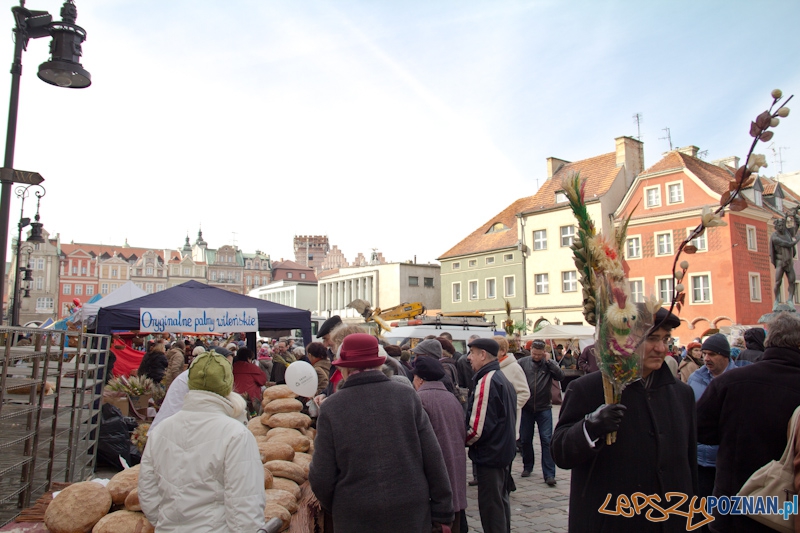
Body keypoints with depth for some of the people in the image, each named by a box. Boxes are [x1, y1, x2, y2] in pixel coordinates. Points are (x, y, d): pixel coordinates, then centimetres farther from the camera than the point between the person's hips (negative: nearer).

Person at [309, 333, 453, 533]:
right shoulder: (408, 396, -6)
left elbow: (322, 477, -7)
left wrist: (335, 507, 13)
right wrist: (442, 512, 4)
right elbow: (433, 458, -5)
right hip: (412, 515, 2)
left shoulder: (331, 407, -10)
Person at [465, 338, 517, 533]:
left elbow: (478, 428, -23)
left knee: (491, 509, 0)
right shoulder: (503, 379, 10)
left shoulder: (487, 381, -20)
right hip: (504, 451, 10)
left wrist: (461, 441, -7)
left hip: (490, 455, -10)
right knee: (501, 501, 20)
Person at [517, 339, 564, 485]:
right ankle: (527, 467, 33)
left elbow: (560, 376, -15)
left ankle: (549, 474, 3)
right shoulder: (522, 362, -3)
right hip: (526, 408, 1)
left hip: (544, 408, -1)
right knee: (525, 439, 13)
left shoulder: (549, 363, -1)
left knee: (547, 440, -2)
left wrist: (549, 361, -18)